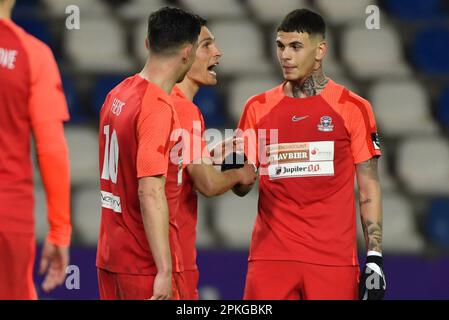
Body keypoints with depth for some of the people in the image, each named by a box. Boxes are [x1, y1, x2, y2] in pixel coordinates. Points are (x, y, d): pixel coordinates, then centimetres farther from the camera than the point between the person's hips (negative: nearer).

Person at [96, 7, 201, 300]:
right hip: (147, 262, -8)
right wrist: (164, 271, -23)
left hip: (109, 255, 8)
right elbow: (150, 193, -23)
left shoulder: (117, 94, 8)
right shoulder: (158, 108, -18)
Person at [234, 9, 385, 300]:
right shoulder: (259, 108, 9)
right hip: (270, 254, 2)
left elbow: (369, 189, 3)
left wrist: (375, 257, -4)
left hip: (333, 259, -2)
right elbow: (242, 187, 12)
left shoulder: (352, 108, 2)